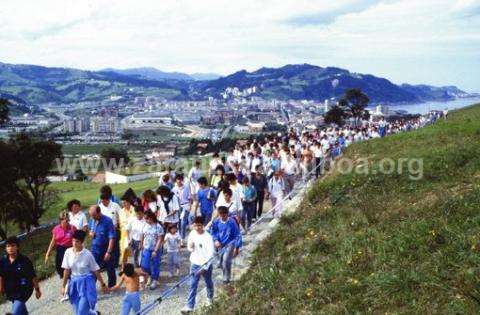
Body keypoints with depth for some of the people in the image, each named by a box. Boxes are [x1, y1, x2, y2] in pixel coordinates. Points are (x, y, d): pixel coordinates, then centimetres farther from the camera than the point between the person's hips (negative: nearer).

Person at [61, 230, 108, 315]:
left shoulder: (87, 254, -14)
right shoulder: (68, 252, -6)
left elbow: (96, 270, -6)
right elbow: (66, 270, 3)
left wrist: (103, 285, 1)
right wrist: (63, 286, 6)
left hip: (86, 283, -4)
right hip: (74, 283, 4)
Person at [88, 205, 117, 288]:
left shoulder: (107, 221, -19)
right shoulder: (92, 220, 0)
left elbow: (112, 238, -20)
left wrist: (109, 252, -23)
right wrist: (91, 234, -7)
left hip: (106, 250, -5)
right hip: (95, 249, 5)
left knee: (110, 270, 10)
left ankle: (111, 287, 26)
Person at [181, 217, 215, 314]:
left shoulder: (208, 237, -21)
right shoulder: (192, 233, -5)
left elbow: (211, 253, -24)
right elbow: (189, 245, 11)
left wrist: (205, 267, -27)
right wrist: (190, 248, -14)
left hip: (206, 264, -3)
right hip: (195, 264, 3)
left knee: (208, 282, 20)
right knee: (193, 285, 0)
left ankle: (210, 297, 47)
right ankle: (189, 306, 3)